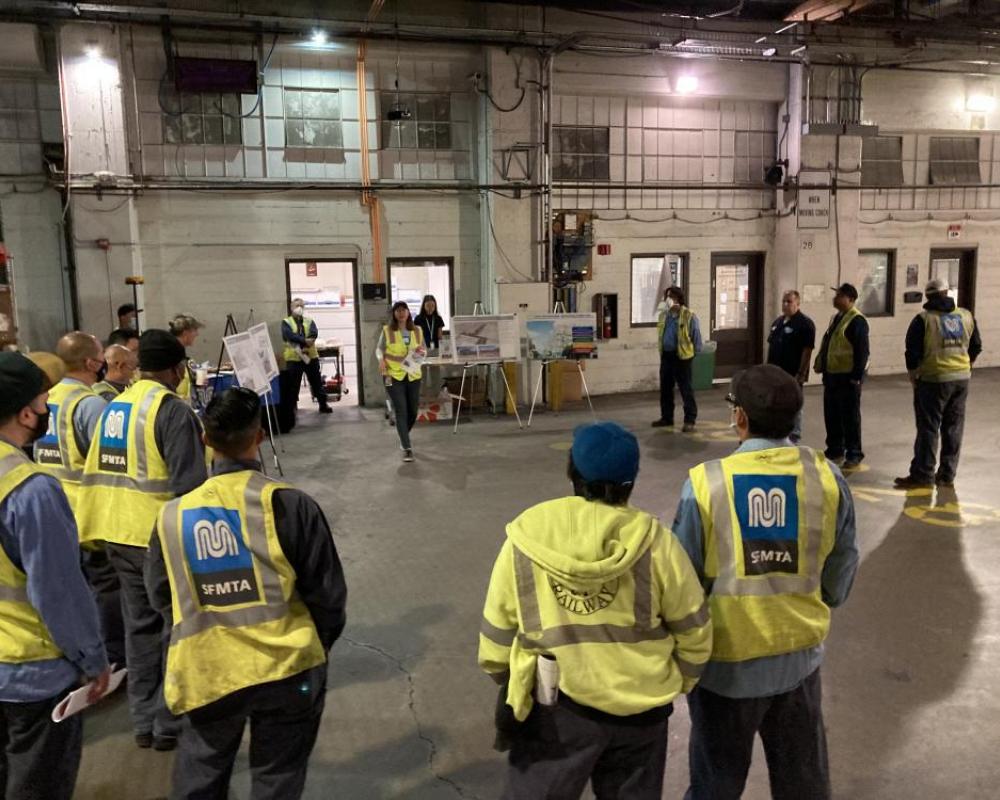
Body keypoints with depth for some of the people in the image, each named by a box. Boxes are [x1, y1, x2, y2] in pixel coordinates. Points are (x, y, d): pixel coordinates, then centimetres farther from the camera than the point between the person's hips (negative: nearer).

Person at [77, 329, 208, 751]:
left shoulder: (113, 406, 9)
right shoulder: (173, 410, -16)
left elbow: (96, 471, 12)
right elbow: (189, 484, -19)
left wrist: (97, 528, 20)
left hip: (118, 534, 7)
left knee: (140, 627, 17)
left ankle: (144, 722, 26)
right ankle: (170, 723, 16)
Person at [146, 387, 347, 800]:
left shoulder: (173, 515, -4)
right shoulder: (288, 503, -14)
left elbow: (161, 596, 9)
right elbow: (327, 591, -8)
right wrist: (317, 643, 11)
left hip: (205, 671, 3)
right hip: (286, 668, -2)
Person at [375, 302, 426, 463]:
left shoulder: (417, 331, 7)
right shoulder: (387, 331, -2)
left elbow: (424, 350, 15)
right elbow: (379, 349, 5)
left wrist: (422, 352, -8)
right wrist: (381, 360, -15)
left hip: (413, 375, 4)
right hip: (393, 376, -4)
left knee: (413, 410, 12)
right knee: (400, 411, -8)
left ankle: (403, 438, 40)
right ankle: (407, 448, -6)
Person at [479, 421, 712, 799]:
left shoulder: (525, 540, -10)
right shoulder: (655, 541, -11)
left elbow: (496, 639, -2)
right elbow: (694, 632, -2)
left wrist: (513, 686, 17)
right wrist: (678, 682, 17)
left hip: (552, 710, -1)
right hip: (639, 708, 1)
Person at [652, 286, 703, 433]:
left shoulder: (688, 316, -11)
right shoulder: (664, 315, 9)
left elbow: (696, 337, -7)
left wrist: (695, 354, -4)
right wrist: (662, 351, 16)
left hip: (682, 356, -7)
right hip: (666, 356, 7)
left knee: (686, 389, -2)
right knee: (665, 388, 13)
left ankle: (690, 420, 3)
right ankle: (666, 417, 25)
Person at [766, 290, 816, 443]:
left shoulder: (805, 324, -12)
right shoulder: (777, 322, 12)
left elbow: (807, 350, -16)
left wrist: (801, 373, -20)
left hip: (792, 374, -7)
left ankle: (794, 438, 11)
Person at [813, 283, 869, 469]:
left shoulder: (856, 320, -15)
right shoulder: (835, 318, 15)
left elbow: (862, 351, -19)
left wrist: (857, 375, -20)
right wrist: (821, 366, 19)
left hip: (848, 376, -9)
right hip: (832, 374, 9)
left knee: (850, 416, -1)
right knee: (831, 415, 14)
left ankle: (854, 454, 8)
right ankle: (835, 450, 26)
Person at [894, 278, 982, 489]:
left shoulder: (923, 319, -10)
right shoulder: (966, 316, 5)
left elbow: (913, 352, -10)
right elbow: (976, 347, 12)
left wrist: (913, 376, 5)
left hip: (933, 380, -5)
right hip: (962, 379, 5)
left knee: (928, 428, 0)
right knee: (953, 428, 10)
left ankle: (922, 475, 3)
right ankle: (947, 475, 16)